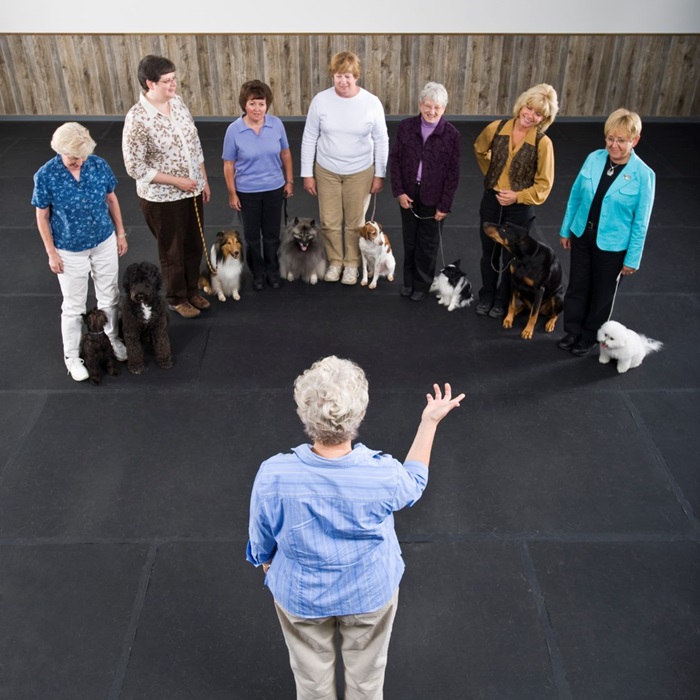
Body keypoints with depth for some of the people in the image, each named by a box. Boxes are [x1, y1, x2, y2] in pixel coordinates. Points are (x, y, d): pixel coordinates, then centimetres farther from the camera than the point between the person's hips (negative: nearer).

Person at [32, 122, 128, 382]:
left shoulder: (99, 165, -11)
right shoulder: (45, 176, -19)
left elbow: (111, 199, 3)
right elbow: (42, 217, -9)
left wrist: (121, 233, 7)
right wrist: (51, 253, -7)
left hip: (105, 243, 3)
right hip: (70, 252, -3)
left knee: (109, 297, 19)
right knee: (74, 306, 10)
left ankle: (112, 339, 44)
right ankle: (71, 356, 28)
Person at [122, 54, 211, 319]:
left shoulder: (178, 102, -2)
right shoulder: (137, 119, -23)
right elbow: (135, 168, -20)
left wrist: (204, 180, 9)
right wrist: (177, 181, -19)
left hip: (192, 190, 7)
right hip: (162, 198, -6)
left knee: (194, 245, 20)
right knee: (172, 250, 12)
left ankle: (192, 291, 42)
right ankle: (177, 299, 34)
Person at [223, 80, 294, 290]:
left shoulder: (276, 124, -8)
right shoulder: (234, 130, -15)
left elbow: (285, 153, 5)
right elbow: (229, 164, -8)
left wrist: (289, 180, 7)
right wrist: (232, 194, -7)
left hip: (274, 189, 2)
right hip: (248, 192, -2)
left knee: (272, 234, 14)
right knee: (252, 236, 13)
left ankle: (272, 271, 33)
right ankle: (257, 273, 31)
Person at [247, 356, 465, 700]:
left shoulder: (273, 476, -33)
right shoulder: (383, 475, -33)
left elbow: (262, 545, -13)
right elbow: (413, 483, -6)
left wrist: (271, 571, 10)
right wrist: (430, 422, 0)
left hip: (300, 596, 1)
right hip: (370, 593, 0)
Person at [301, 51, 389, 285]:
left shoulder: (372, 103, -11)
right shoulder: (320, 100, -10)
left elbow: (381, 141, -3)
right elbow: (309, 139, -2)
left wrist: (380, 174, -2)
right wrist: (307, 173, -3)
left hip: (360, 173, -1)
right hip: (326, 171, 1)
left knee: (355, 222, 10)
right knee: (329, 221, 9)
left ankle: (352, 263, 31)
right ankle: (335, 261, 31)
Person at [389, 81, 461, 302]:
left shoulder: (451, 134, -11)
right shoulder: (406, 127, -5)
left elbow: (453, 173, -8)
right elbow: (394, 159, 0)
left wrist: (444, 205, -9)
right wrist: (399, 191, -7)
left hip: (433, 198, -2)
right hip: (408, 194, 2)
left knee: (428, 244, 12)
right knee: (409, 240, 17)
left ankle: (422, 285, 30)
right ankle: (408, 281, 35)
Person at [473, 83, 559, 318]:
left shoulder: (543, 143, -17)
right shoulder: (497, 128, -8)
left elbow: (544, 184, -11)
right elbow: (479, 149, 14)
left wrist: (517, 196, -21)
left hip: (520, 207, -3)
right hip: (491, 200, 3)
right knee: (488, 252, 17)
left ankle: (502, 301, 33)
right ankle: (486, 296, 37)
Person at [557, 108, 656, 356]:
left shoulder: (643, 175, -17)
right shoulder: (594, 158, -7)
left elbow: (641, 222, -12)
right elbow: (575, 196, 5)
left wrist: (632, 259, -9)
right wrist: (565, 230, 9)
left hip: (612, 245, -3)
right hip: (582, 235, 4)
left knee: (602, 293, 14)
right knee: (577, 286, 17)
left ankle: (589, 337, 33)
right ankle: (572, 331, 36)